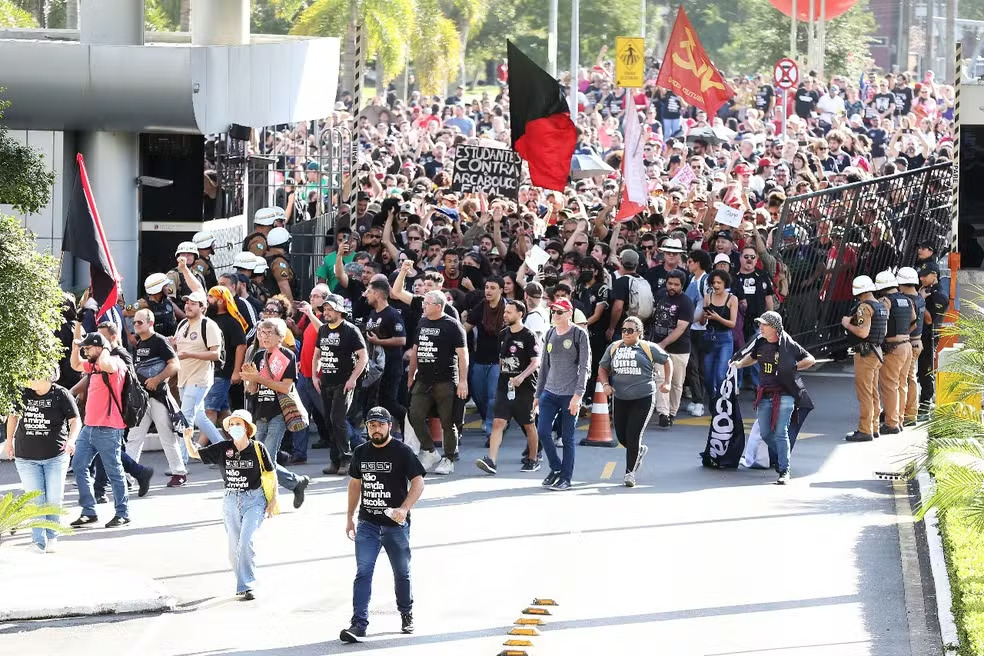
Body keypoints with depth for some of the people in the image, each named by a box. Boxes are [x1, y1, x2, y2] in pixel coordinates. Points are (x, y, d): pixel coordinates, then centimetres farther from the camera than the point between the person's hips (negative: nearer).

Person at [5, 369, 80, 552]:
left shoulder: (61, 395, -8)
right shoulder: (23, 394, 0)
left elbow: (75, 421, -7)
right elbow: (13, 415, 18)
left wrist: (71, 440, -25)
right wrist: (9, 441, 18)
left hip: (55, 456, -2)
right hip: (26, 457, 2)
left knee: (53, 500, 2)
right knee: (35, 501, -3)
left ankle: (52, 537, 21)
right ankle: (39, 541, 0)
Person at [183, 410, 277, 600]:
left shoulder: (258, 448, -3)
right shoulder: (222, 449, 2)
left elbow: (271, 474, 6)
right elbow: (195, 453, 7)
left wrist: (273, 499, 2)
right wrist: (187, 439, -12)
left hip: (254, 500, -4)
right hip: (231, 501, 4)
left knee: (246, 542, -18)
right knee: (234, 548, 7)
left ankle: (247, 586, -17)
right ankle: (243, 582, 25)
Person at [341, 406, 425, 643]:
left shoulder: (402, 452, -8)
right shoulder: (361, 452, 7)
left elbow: (418, 482, -10)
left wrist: (404, 509, -24)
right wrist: (349, 517, 15)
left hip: (396, 524, -3)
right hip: (367, 523, 3)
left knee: (402, 573, 12)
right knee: (363, 572, -9)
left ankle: (406, 614, 34)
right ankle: (359, 623, -14)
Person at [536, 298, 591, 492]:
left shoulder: (579, 335, -5)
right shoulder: (550, 334, 11)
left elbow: (584, 367, -8)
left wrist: (577, 395, -15)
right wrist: (538, 394, 17)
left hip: (570, 394, -5)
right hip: (549, 392, 5)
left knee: (567, 438, 0)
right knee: (542, 432, -6)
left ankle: (566, 478, 8)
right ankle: (556, 468, 13)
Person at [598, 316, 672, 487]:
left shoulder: (648, 348, 1)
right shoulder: (614, 348, 10)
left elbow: (667, 361, 13)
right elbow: (603, 368, 18)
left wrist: (667, 383, 1)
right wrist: (605, 384, -1)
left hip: (643, 398, -4)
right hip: (620, 399, 4)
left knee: (633, 436, -11)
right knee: (621, 436, 7)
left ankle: (630, 472, 1)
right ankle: (640, 450, 40)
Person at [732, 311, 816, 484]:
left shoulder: (788, 345, -11)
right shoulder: (760, 343, 6)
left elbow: (810, 359, -5)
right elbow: (753, 356, 30)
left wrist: (793, 367, -12)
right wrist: (740, 364, 22)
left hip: (784, 396, -6)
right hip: (764, 395, 6)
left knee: (780, 433, -11)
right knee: (765, 433, 9)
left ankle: (784, 471, -7)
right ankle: (779, 459, 33)